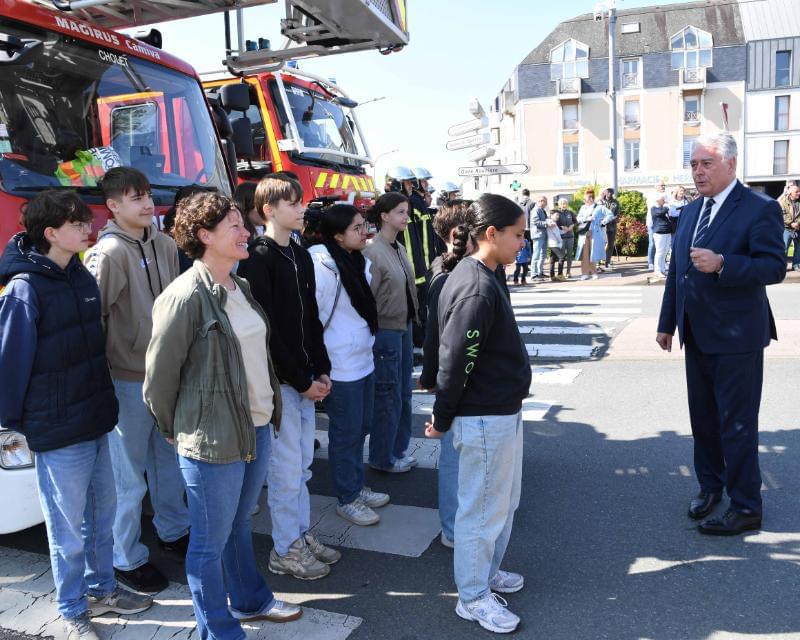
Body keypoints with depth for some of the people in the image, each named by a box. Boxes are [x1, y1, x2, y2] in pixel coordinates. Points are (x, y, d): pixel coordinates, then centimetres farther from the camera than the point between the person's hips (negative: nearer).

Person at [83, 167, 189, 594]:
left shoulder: (165, 246, 5)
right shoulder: (107, 253, -15)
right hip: (128, 379, -6)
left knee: (170, 460, 20)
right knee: (129, 476, 5)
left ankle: (173, 530, 41)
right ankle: (127, 559, 23)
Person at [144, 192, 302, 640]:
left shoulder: (241, 287, 7)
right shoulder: (185, 296, -18)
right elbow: (160, 373, -13)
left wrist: (270, 408, 15)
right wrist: (175, 431, 0)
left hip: (258, 426, 8)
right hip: (214, 438, -7)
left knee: (239, 524, 25)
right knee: (211, 541, 11)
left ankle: (251, 600, 44)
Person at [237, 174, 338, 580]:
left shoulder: (301, 255, 12)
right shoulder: (258, 258, -13)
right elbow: (264, 328, -17)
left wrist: (321, 370, 6)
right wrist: (300, 381, -14)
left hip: (305, 379, 8)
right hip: (278, 380, -8)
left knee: (302, 465, 16)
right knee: (286, 468, 2)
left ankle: (302, 536, 30)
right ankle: (285, 551, 17)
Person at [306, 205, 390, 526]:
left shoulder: (359, 262, 6)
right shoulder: (324, 267, -20)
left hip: (363, 360, 8)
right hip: (340, 366, -8)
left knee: (361, 427, 18)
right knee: (346, 433, 5)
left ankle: (357, 486, 35)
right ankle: (347, 499, 21)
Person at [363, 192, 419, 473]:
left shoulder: (399, 249, 9)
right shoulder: (373, 252, -16)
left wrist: (412, 321, 14)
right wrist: (373, 332, -14)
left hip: (404, 328, 8)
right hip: (385, 331, -8)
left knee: (403, 392, 16)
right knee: (388, 396, 3)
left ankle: (399, 449, 31)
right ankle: (383, 457, 20)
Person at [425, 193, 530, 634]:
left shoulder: (482, 278, 7)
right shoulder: (476, 292, -25)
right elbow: (454, 364, -22)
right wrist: (442, 421, -11)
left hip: (503, 413, 10)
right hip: (484, 419, -10)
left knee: (505, 500, 23)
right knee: (483, 509, 6)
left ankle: (487, 571, 42)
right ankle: (473, 597, 25)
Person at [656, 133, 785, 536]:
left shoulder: (760, 209, -11)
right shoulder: (691, 211, 12)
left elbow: (775, 267, -17)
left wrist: (722, 264, -31)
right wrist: (666, 322, 15)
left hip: (736, 336, -7)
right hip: (697, 336, 7)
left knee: (737, 425, 2)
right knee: (703, 418, 17)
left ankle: (746, 508, 16)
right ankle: (710, 486, 35)